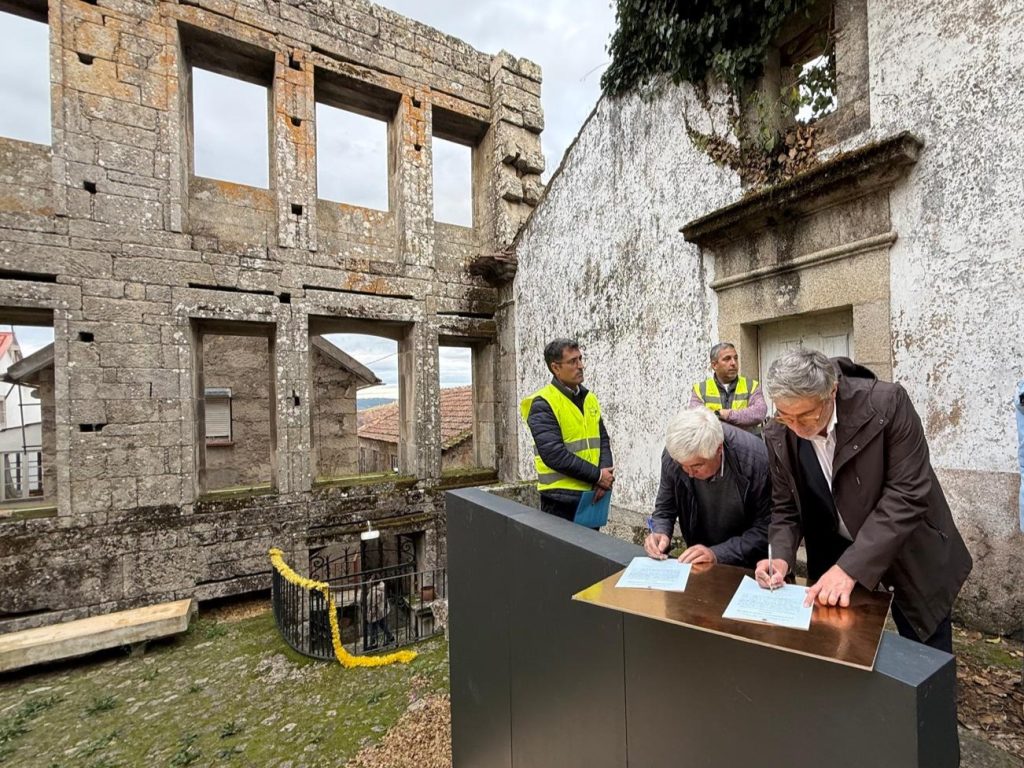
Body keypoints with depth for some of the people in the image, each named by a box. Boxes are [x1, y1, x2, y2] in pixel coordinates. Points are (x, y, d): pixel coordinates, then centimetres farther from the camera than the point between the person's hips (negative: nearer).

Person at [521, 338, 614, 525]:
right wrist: (597, 475, -15)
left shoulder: (589, 398, 10)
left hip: (592, 494, 7)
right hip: (561, 498, -6)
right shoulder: (542, 404, -13)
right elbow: (554, 455, -20)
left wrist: (605, 473, -8)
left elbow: (603, 440, 10)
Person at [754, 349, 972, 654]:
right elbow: (786, 507, -4)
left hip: (910, 553, -2)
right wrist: (781, 557, -21)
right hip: (834, 556, 2)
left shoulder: (886, 404, -26)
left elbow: (907, 495, -26)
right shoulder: (778, 436, -15)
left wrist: (851, 567, -30)